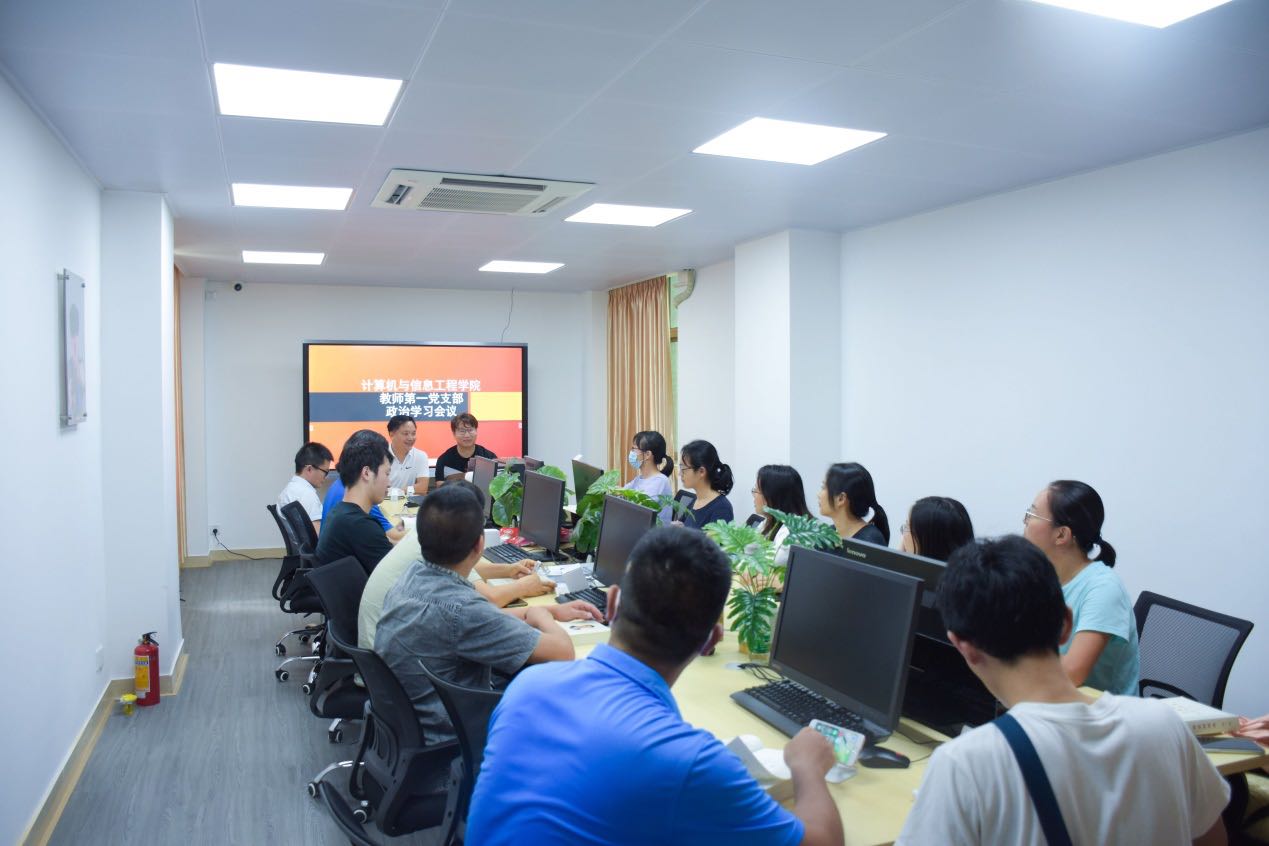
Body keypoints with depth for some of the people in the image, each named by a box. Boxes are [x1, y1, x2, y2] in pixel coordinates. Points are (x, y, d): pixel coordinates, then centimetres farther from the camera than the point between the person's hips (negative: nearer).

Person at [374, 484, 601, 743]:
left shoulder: (413, 574, -6)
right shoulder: (459, 609, -31)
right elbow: (562, 652, -24)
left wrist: (553, 610, 13)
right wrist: (540, 614, -4)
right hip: (449, 739, -7)